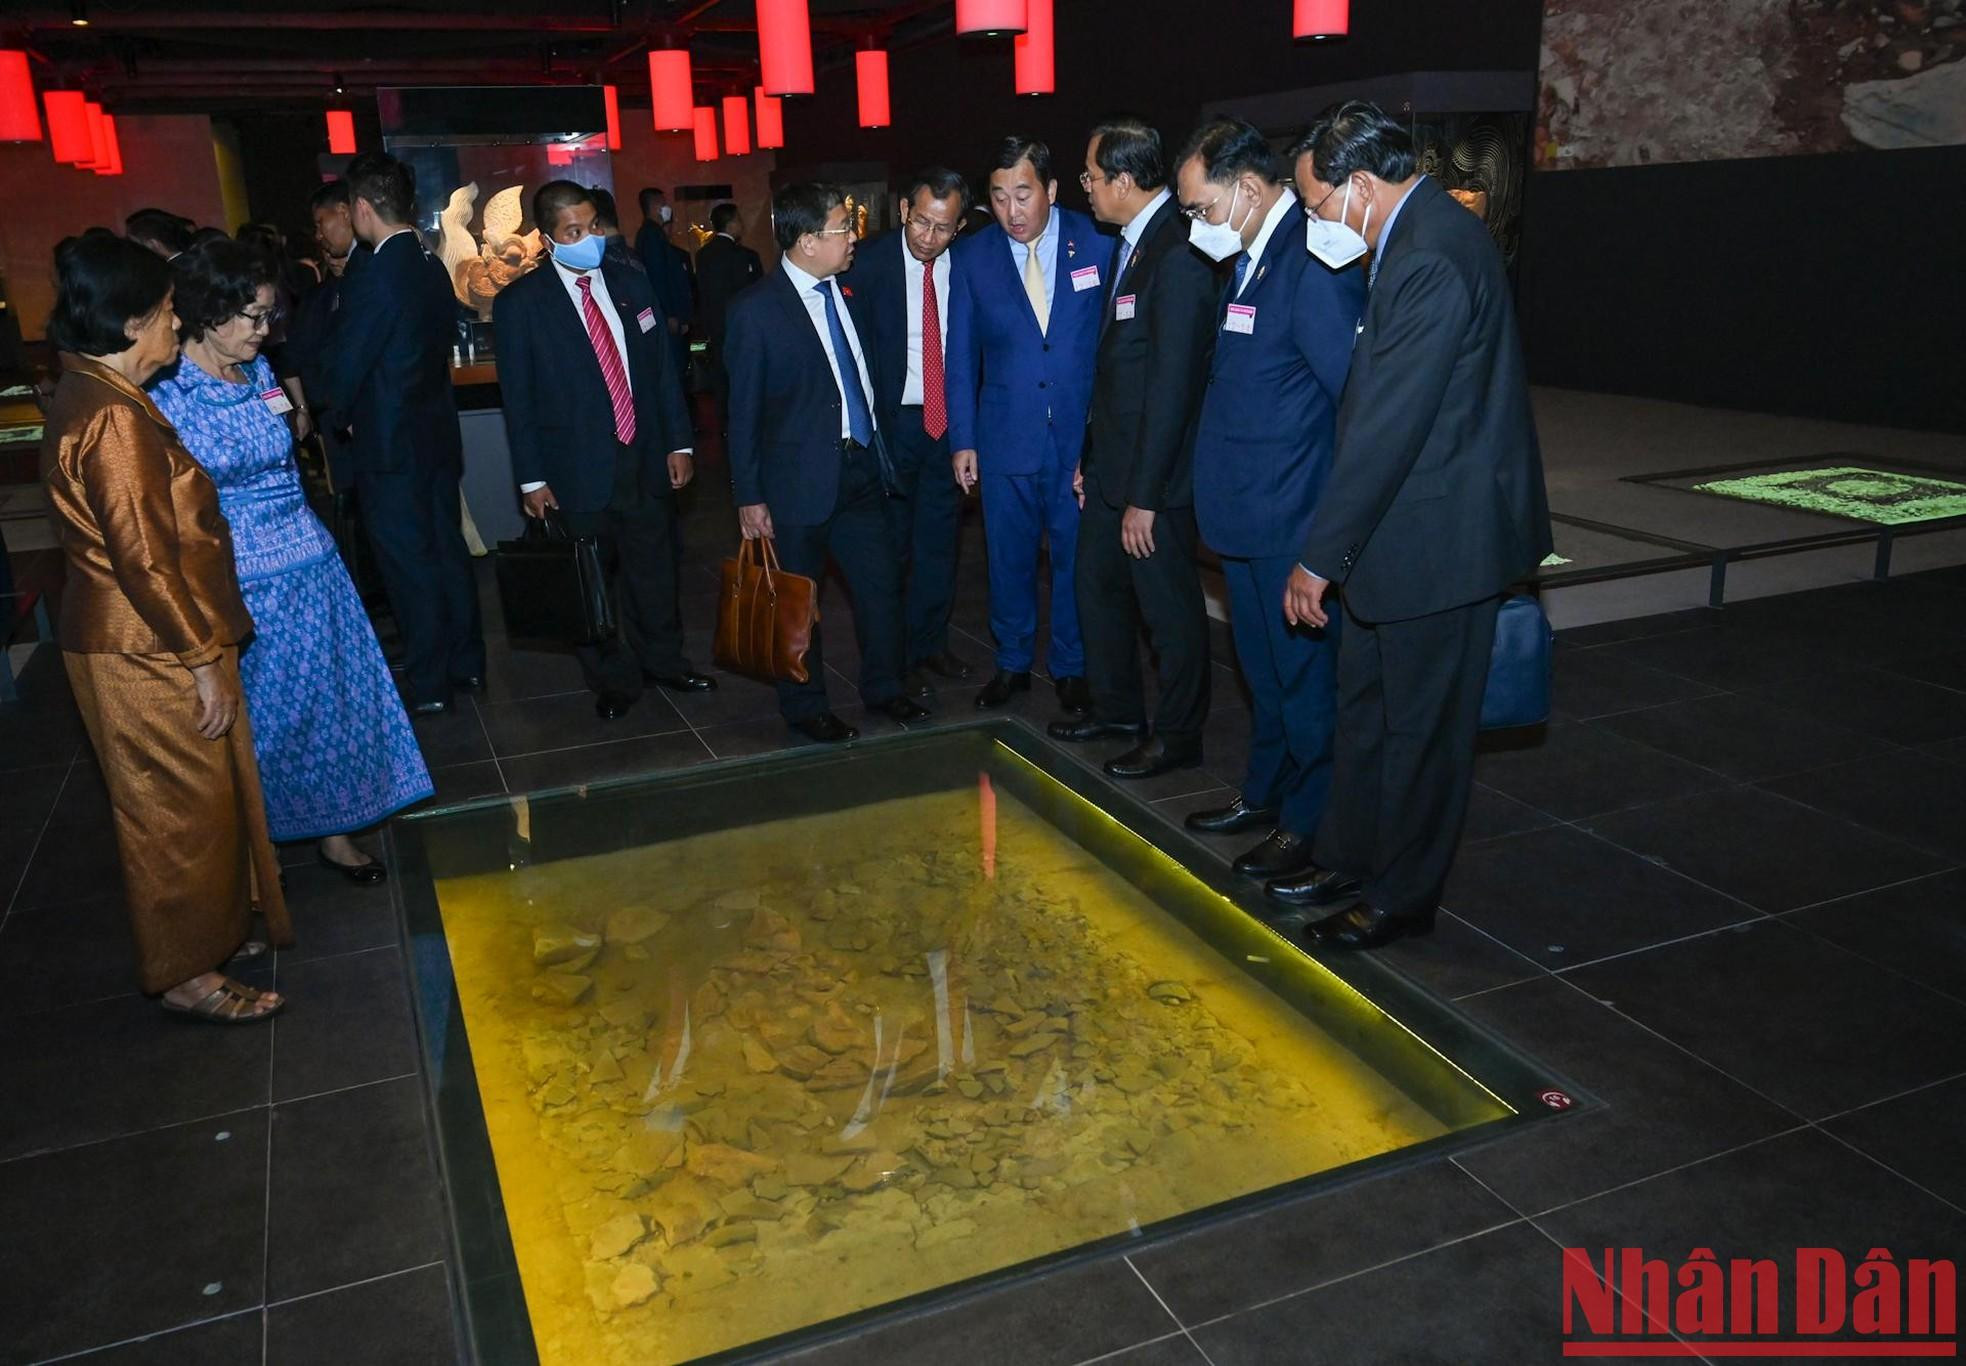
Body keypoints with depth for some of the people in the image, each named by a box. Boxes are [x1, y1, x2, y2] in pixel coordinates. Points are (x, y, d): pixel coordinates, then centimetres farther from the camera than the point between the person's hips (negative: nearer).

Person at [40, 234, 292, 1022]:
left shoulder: (89, 399, 9)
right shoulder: (113, 418, -23)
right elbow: (144, 559, -24)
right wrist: (204, 660, -18)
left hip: (141, 643, 10)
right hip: (149, 657, -10)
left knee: (196, 802, 21)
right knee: (181, 810, 4)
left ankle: (209, 928, 38)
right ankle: (186, 975, 19)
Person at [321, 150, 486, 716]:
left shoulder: (371, 279, -19)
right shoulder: (432, 268, 5)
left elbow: (343, 370, -14)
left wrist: (337, 419, 6)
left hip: (389, 445, -8)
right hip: (437, 435, 8)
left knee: (409, 566, 2)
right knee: (447, 551, 16)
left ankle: (428, 686, 11)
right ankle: (467, 663, 26)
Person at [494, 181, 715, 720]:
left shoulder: (632, 283, 4)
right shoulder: (520, 303, -7)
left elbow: (662, 367, 8)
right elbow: (518, 397, -6)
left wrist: (678, 442, 4)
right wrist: (531, 478, -7)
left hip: (646, 457, 3)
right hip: (577, 468, -3)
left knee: (654, 570, 15)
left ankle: (664, 660, 35)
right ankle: (612, 680, 27)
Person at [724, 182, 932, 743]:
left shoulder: (847, 294, 6)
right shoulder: (756, 310, -12)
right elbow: (743, 409, -9)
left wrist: (878, 454, 11)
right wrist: (749, 496, -9)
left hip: (861, 470, 6)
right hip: (799, 479, -5)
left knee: (882, 581, 12)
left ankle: (883, 686, 33)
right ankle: (805, 707, 26)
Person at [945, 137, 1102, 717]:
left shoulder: (1097, 242, -4)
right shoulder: (973, 256, 0)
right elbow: (962, 354, 5)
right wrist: (962, 439, 2)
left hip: (1082, 435, -1)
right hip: (1005, 436, 1)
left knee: (1074, 556, 8)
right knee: (1009, 558, 12)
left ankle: (1070, 668, 26)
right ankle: (1012, 662, 30)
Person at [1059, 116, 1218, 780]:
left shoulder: (1179, 257, -20)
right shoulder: (1131, 243, 9)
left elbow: (1172, 385, -22)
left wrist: (1144, 496, -21)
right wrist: (1090, 456, 14)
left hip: (1154, 474, -9)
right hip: (1110, 463, 9)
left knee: (1169, 608, 6)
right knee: (1099, 586, 20)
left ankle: (1177, 735, 22)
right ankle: (1115, 706, 38)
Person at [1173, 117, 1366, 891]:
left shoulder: (1311, 265, -19)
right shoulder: (1249, 261, 10)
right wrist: (1223, 492, 11)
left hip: (1295, 526, -9)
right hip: (1246, 517, 9)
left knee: (1305, 676, 5)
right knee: (1264, 671, 21)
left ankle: (1311, 824, 21)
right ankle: (1265, 796, 37)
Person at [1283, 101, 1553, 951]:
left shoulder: (1432, 257, -23)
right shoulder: (1418, 235, 10)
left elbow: (1389, 425, -25)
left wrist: (1321, 557, -19)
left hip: (1438, 538, -10)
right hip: (1401, 531, 10)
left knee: (1421, 725, 5)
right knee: (1365, 704, 20)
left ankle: (1400, 899, 21)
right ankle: (1350, 857, 37)